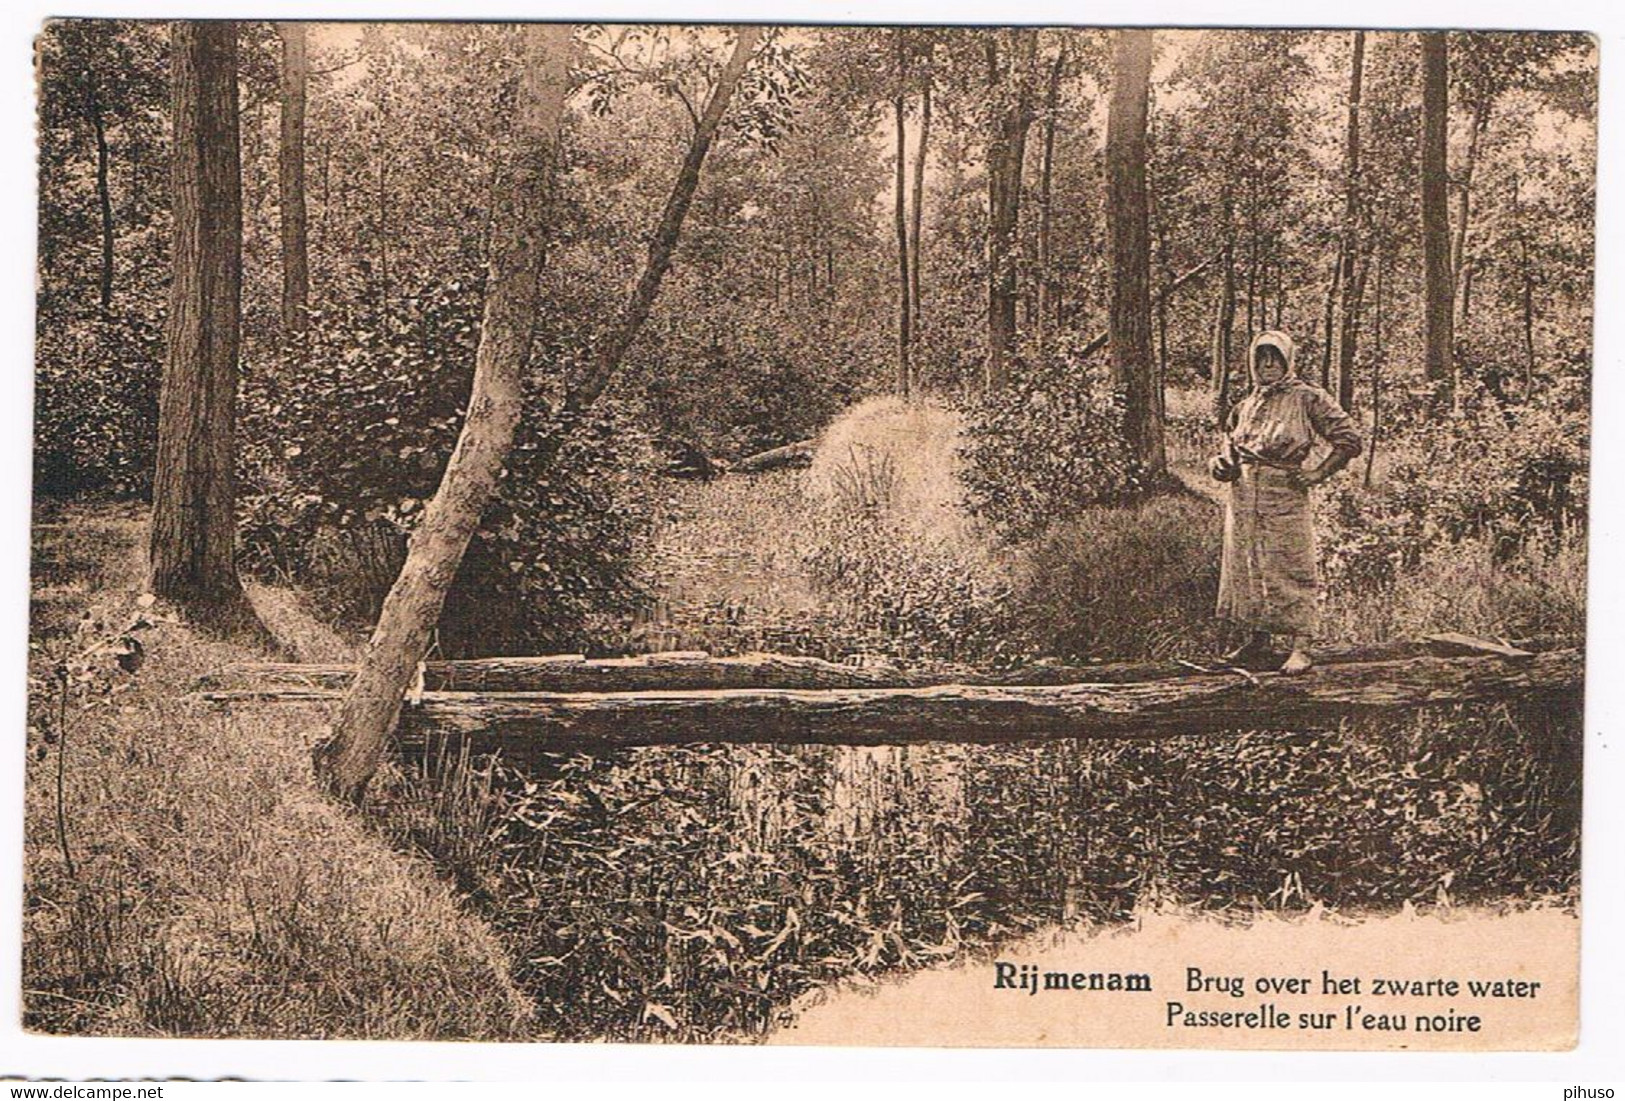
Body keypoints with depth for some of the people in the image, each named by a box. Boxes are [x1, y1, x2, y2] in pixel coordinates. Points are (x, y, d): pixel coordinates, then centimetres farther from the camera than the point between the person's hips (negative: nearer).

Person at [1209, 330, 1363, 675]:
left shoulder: (1307, 399, -1)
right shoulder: (1244, 407, 16)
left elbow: (1349, 439, -3)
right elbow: (1231, 448, 30)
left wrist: (1317, 473, -7)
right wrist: (1220, 465, 8)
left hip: (1286, 499, -6)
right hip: (1243, 501, 6)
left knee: (1292, 573, -7)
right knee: (1245, 569, 10)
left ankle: (1300, 646, -6)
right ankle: (1257, 639, 23)